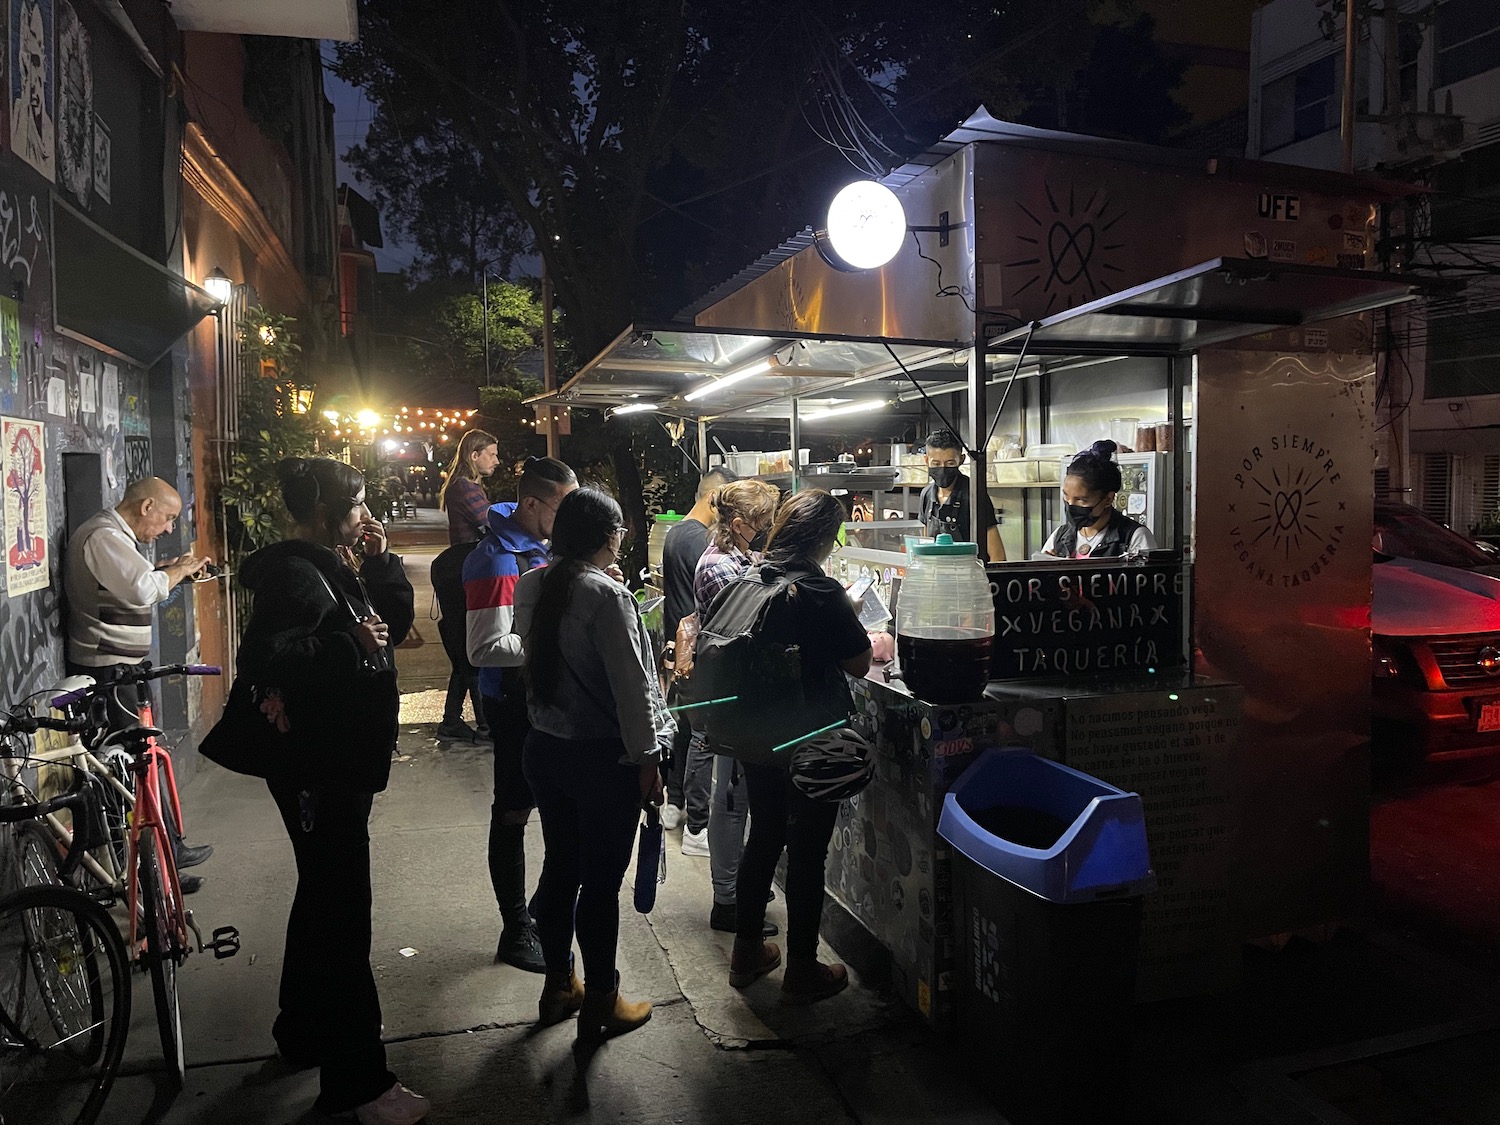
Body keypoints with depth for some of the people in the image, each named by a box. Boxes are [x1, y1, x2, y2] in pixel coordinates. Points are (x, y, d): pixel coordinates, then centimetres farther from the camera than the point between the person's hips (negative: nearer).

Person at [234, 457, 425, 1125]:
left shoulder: (332, 567, 11)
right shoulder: (295, 574, -18)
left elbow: (394, 624, 16)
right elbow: (262, 658, -30)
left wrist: (380, 564, 5)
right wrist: (351, 643, -26)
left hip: (342, 760, 11)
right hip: (316, 767, -11)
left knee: (325, 896, 22)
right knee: (341, 911, -5)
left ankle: (302, 1033, 41)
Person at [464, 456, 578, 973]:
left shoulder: (538, 546, 6)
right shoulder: (497, 560, -21)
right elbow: (485, 649, -24)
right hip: (513, 702, -9)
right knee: (513, 813, 5)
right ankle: (516, 933, 19)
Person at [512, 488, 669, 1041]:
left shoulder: (529, 587, 1)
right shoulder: (607, 596, -21)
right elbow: (630, 685, -19)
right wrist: (647, 758, -9)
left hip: (544, 746, 7)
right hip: (603, 756, -7)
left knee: (559, 867, 19)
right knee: (602, 880, 6)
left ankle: (558, 985, 35)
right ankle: (600, 1004, 21)